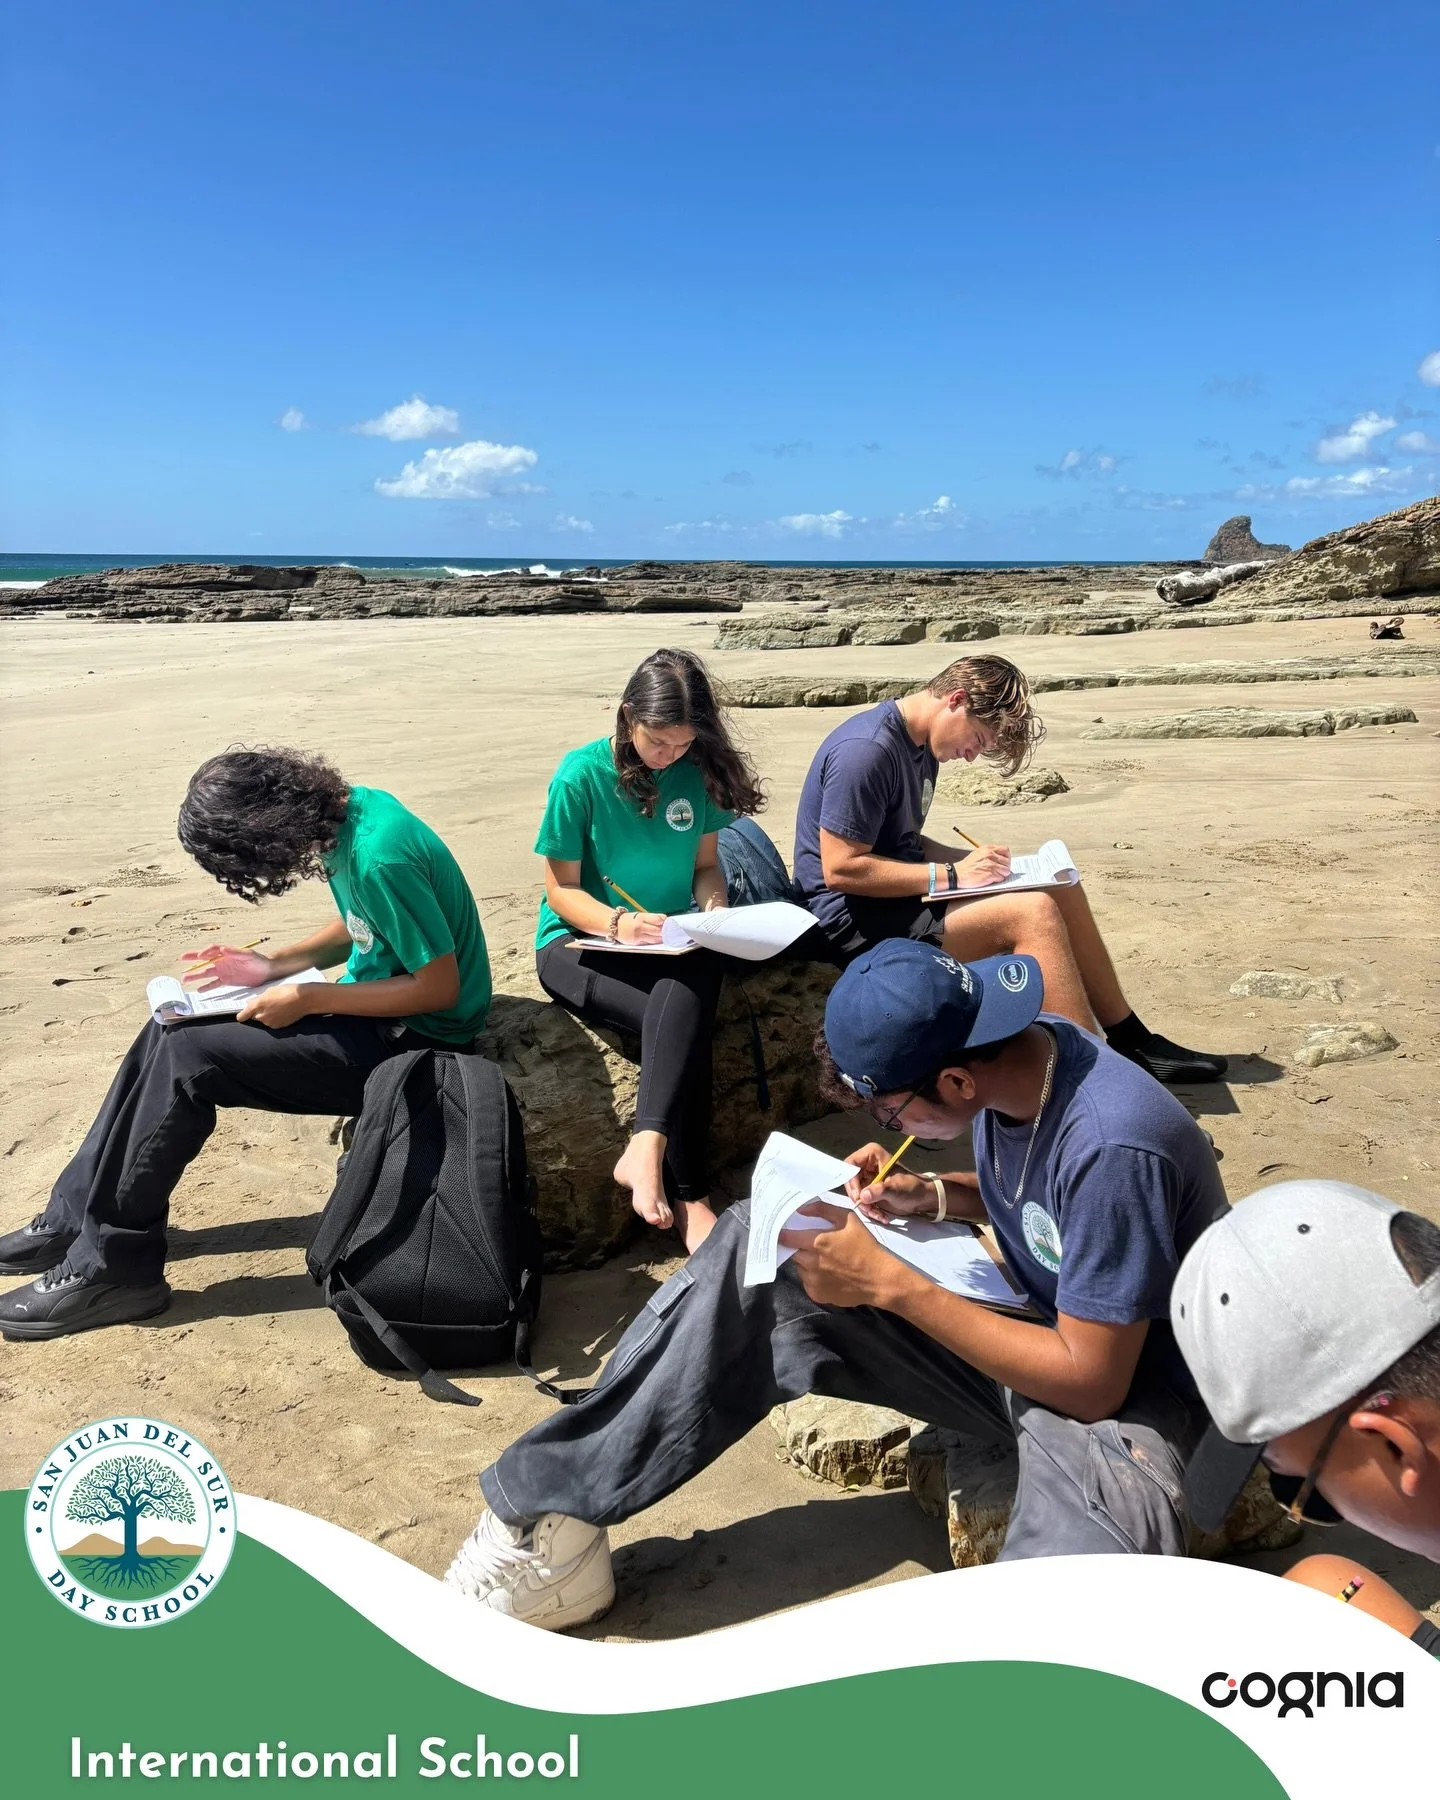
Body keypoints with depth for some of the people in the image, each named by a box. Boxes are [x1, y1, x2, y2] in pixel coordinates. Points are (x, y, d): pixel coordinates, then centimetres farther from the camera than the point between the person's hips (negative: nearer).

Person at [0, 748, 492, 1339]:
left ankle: (111, 1267, -1)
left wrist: (308, 998, -19)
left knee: (188, 1058, -15)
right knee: (170, 1032, 3)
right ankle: (73, 1217, 14)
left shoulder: (380, 858, -28)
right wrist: (272, 965, 0)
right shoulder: (343, 809, 0)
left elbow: (441, 985, -23)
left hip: (412, 1038, -9)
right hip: (371, 1007, 10)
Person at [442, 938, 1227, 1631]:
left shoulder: (1112, 1144, -31)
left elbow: (1091, 1381, -24)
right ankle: (547, 1514, -6)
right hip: (1023, 1323, 7)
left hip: (1120, 1391, -7)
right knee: (755, 1254, -11)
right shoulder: (1009, 1052, -8)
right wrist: (929, 1195, -6)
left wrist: (886, 1282, -24)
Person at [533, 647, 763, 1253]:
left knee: (687, 996, -35)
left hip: (672, 943, 3)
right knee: (686, 1022, -32)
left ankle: (646, 1150, -38)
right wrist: (617, 923, -26)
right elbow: (562, 889, -7)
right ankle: (688, 1198, -30)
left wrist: (714, 906, -11)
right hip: (580, 942, -3)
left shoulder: (699, 770, -1)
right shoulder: (581, 775, -11)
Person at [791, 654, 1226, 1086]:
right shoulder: (866, 750, -20)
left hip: (899, 894, 10)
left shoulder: (920, 744, 11)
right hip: (856, 916, -10)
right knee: (1033, 912, -23)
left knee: (1060, 886, 2)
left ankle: (1132, 1043, 8)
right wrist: (950, 875, -21)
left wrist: (969, 859, -2)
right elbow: (840, 868, -23)